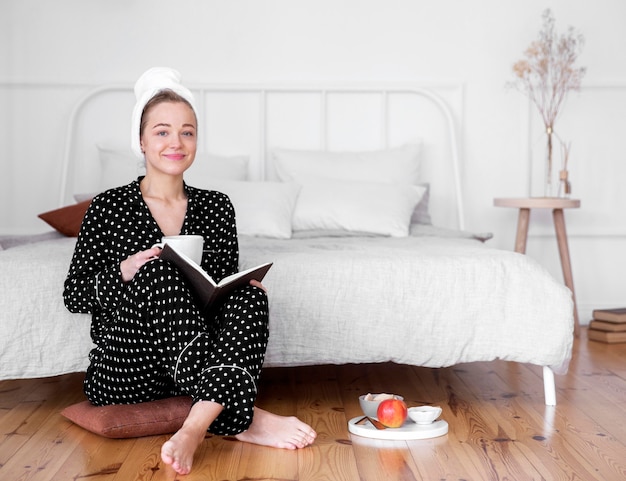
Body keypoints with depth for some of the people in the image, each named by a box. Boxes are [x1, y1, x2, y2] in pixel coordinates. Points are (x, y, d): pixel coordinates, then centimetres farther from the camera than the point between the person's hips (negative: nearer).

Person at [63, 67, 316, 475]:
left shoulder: (216, 207, 12)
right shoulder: (110, 207, 2)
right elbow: (73, 294, 2)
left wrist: (245, 287, -8)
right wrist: (126, 271, -17)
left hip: (195, 363, 3)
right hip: (126, 371, -3)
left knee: (250, 295, -25)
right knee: (162, 270, -29)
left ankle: (196, 428, -42)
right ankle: (245, 419, -35)